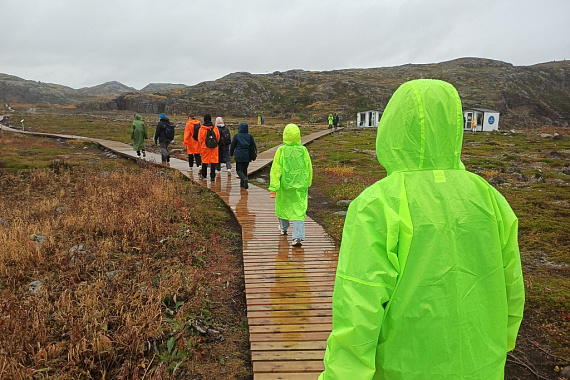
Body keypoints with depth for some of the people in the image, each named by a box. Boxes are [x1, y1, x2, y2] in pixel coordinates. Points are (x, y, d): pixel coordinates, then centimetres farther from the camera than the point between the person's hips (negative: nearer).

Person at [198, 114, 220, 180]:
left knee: (204, 161, 12)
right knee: (213, 161, 2)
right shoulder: (215, 128, -2)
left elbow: (200, 139, -1)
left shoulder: (202, 128, -6)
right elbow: (218, 138, 5)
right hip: (214, 147, 0)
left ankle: (204, 176, 20)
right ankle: (212, 176, -1)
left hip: (205, 147, 0)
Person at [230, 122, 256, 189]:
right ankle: (242, 183, 20)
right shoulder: (250, 136, 4)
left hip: (239, 156, -3)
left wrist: (231, 153, 17)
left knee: (239, 170, 2)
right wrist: (254, 155, 14)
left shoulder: (236, 136, -3)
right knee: (245, 169, 17)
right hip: (247, 156, 3)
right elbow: (254, 146, 5)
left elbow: (232, 146, 2)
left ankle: (244, 179, -26)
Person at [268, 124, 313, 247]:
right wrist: (307, 183, 21)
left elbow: (276, 170, -12)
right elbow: (309, 169, 5)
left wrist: (273, 187, -10)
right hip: (300, 186, 1)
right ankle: (298, 236, -12)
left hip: (285, 185, 0)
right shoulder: (303, 150, -5)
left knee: (283, 205, 22)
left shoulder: (281, 150, -11)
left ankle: (283, 228, 44)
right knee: (299, 210, 0)